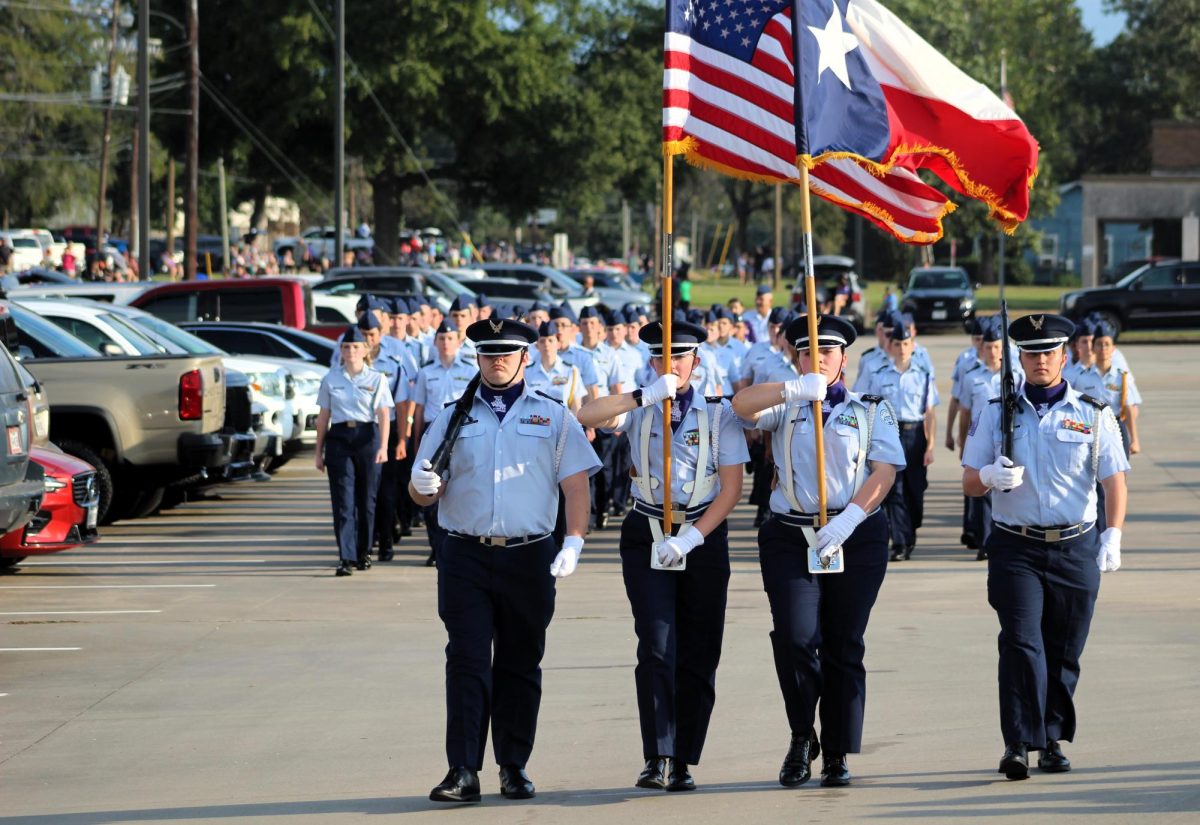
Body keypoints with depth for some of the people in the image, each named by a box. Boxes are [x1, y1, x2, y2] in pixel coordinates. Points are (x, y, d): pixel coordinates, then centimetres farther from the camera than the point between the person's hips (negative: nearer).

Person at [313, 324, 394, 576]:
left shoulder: (377, 379, 3)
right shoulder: (331, 379, 8)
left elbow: (383, 415, -3)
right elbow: (323, 417, 11)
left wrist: (383, 447, -15)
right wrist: (319, 452, 10)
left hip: (367, 437, -1)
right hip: (339, 437, 1)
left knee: (366, 498, 6)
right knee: (343, 500, -7)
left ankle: (363, 552, 21)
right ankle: (346, 558, -10)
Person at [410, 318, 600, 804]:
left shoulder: (552, 417, 9)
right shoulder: (453, 417, 11)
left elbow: (576, 484, 3)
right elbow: (424, 494, 11)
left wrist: (574, 544, -10)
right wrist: (423, 485, -14)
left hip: (528, 559, 0)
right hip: (466, 558, 0)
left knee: (520, 666, 6)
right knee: (467, 662, -7)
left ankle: (514, 767, 14)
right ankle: (463, 771, -10)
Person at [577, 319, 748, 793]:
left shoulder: (719, 413, 2)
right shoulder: (638, 411, 5)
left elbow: (731, 489, -3)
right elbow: (588, 416, -15)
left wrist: (691, 538, -13)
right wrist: (648, 395, -23)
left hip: (704, 538, 1)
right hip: (647, 539, -1)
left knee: (699, 656, 3)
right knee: (657, 647, -13)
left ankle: (684, 762, 10)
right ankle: (658, 758, -17)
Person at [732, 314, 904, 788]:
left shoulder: (871, 410, 10)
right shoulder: (785, 407, 11)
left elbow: (884, 471, -2)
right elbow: (742, 405, -9)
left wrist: (847, 520, -16)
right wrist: (798, 389, -22)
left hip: (856, 539, 0)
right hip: (790, 537, 0)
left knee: (844, 648, 2)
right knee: (795, 638, -14)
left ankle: (838, 755, 10)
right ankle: (801, 738, 6)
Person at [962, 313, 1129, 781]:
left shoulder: (1093, 415, 5)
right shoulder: (997, 414, 7)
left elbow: (1114, 481, -1)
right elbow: (969, 483, 7)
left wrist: (1113, 535, -17)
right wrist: (990, 476, -17)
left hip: (1076, 549, 1)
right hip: (1015, 549, -1)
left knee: (1063, 652, 5)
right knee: (1021, 641, -15)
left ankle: (1052, 741, 18)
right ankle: (1018, 743, -17)